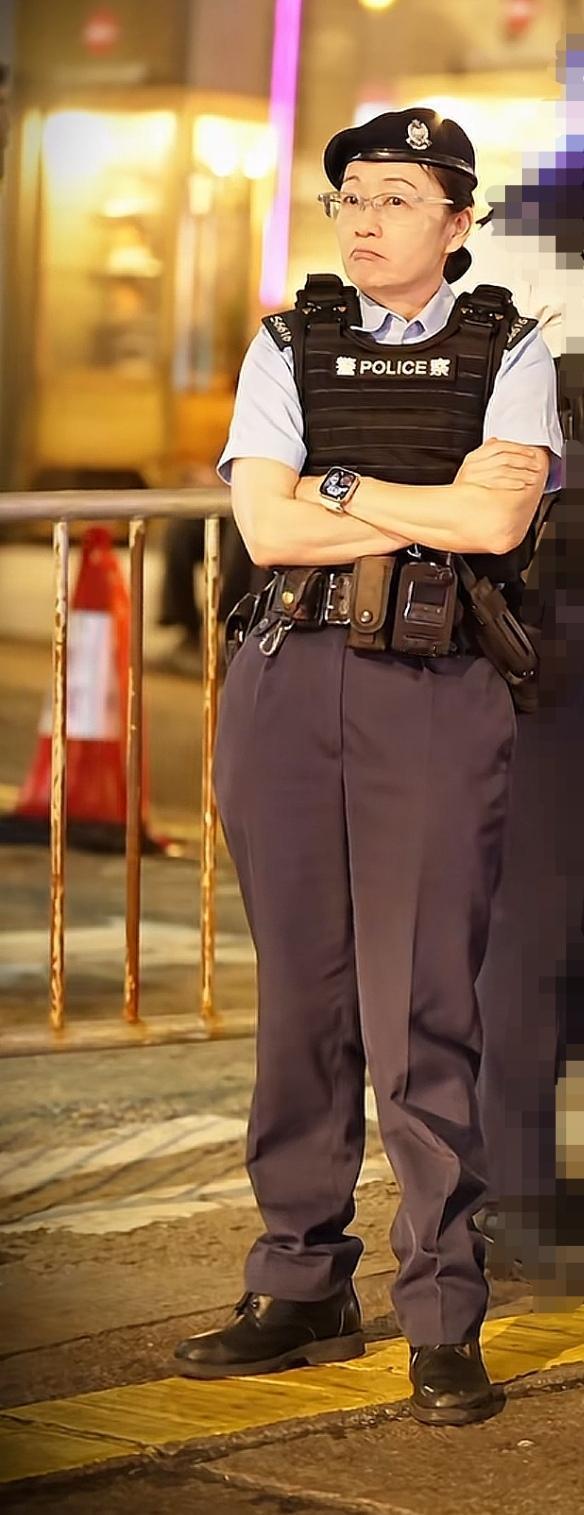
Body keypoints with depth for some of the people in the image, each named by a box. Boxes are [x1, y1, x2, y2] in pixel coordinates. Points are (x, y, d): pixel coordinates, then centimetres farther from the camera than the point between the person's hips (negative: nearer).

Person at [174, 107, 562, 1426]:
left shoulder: (509, 351, 7)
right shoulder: (287, 349, 12)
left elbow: (503, 519, -10)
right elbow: (266, 528, -2)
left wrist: (340, 490, -4)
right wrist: (441, 503, -4)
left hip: (441, 692, -3)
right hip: (289, 681, 3)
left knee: (424, 1016, -6)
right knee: (300, 1001, 6)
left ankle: (445, 1325, 0)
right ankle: (302, 1292, 15)